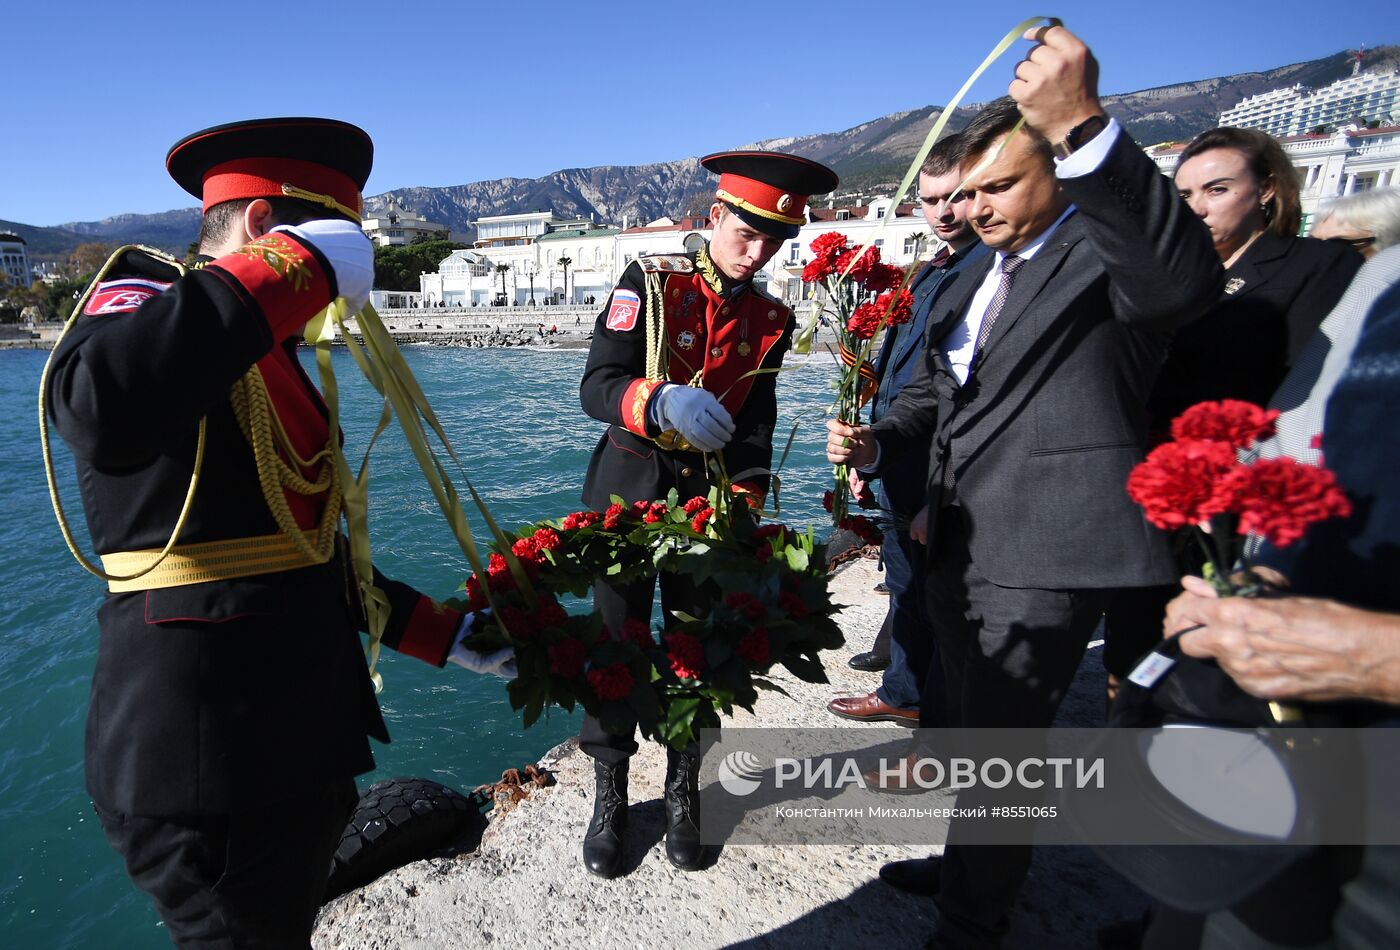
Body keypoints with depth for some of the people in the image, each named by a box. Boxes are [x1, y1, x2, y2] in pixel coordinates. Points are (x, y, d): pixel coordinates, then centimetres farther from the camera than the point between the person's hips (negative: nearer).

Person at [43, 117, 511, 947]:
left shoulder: (270, 361, 13)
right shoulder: (144, 298, -12)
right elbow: (102, 407, -39)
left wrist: (442, 632, 12)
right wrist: (296, 267, -28)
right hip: (208, 764, -9)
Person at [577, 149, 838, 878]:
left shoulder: (770, 319, 5)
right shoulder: (649, 283, -6)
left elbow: (755, 425, 2)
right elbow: (596, 387, -15)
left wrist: (744, 503, -15)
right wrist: (663, 402, -36)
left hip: (708, 498, 3)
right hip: (629, 489, -3)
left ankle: (682, 795, 29)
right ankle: (609, 796, 24)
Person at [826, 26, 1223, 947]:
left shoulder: (1107, 250, -10)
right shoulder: (979, 277, 16)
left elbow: (1186, 280, -34)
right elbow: (934, 389, 18)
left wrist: (1086, 127, -41)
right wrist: (878, 442, -2)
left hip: (1043, 557, -8)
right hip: (961, 543, 9)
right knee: (970, 730, 24)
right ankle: (967, 863, 48)